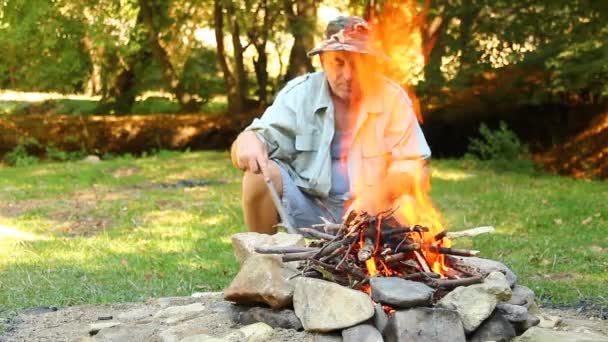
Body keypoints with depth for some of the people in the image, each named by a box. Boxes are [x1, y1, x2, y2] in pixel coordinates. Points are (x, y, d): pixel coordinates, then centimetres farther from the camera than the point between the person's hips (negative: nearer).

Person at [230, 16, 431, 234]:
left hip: (368, 214, -1)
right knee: (259, 177, -24)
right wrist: (247, 142, -35)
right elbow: (259, 136, -9)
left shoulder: (392, 98, -3)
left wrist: (377, 196, -28)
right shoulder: (298, 94, -2)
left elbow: (409, 165, -7)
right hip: (306, 208, 1)